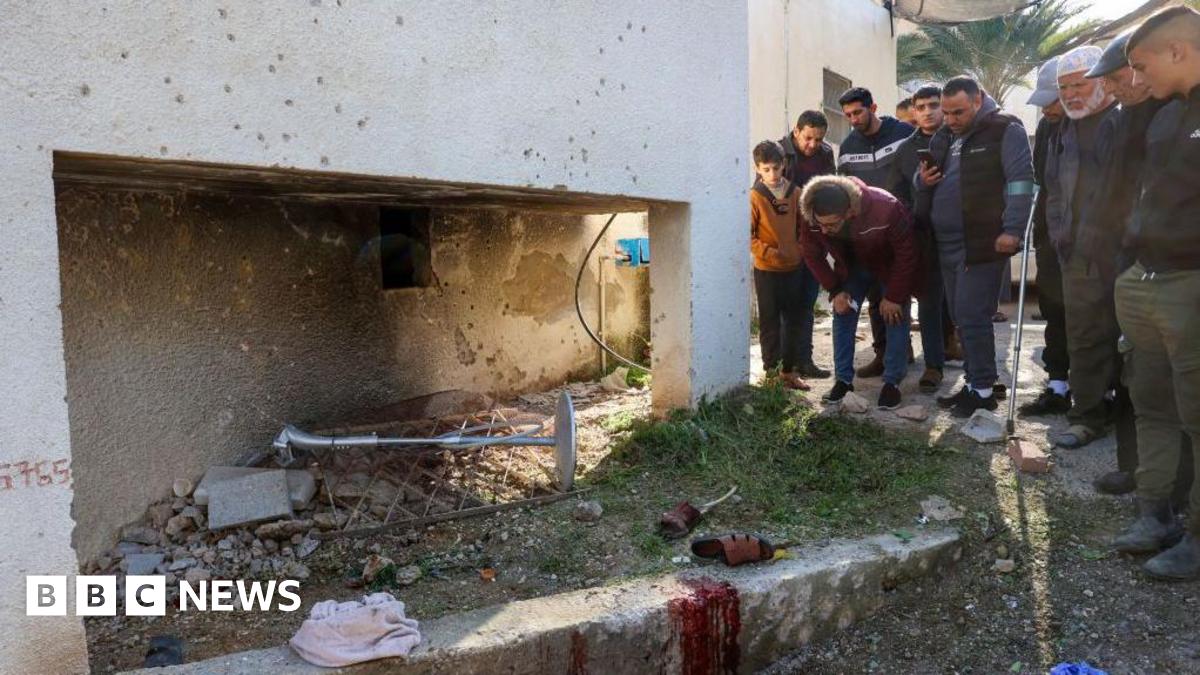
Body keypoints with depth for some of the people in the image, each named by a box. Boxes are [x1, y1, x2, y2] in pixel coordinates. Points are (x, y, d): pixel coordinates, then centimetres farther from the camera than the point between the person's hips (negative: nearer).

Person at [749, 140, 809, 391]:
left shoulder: (796, 193, 3)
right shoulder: (754, 197, -9)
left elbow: (802, 226, 14)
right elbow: (747, 235, -10)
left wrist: (801, 249, 2)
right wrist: (768, 252, -18)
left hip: (794, 267, 5)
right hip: (767, 270, -5)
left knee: (794, 321, 11)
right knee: (770, 322, 4)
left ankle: (789, 370, 23)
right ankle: (771, 371, 13)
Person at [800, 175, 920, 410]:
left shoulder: (885, 209, -41)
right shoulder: (812, 219, -30)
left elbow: (906, 253, -28)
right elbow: (813, 255, -11)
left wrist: (894, 296, -23)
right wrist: (835, 290, -15)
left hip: (890, 266, -3)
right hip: (852, 267, 3)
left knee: (896, 318, -7)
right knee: (842, 316, -3)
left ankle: (892, 383, 5)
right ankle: (843, 380, 7)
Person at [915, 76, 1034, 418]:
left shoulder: (1004, 130, -5)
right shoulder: (943, 137, 16)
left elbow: (1020, 180, -12)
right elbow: (921, 179, 25)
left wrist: (1012, 230, -19)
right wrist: (922, 180, 1)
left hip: (983, 243, -7)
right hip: (947, 244, 8)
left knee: (972, 316, -8)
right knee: (962, 317, 12)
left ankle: (983, 391, 2)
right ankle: (974, 383, 23)